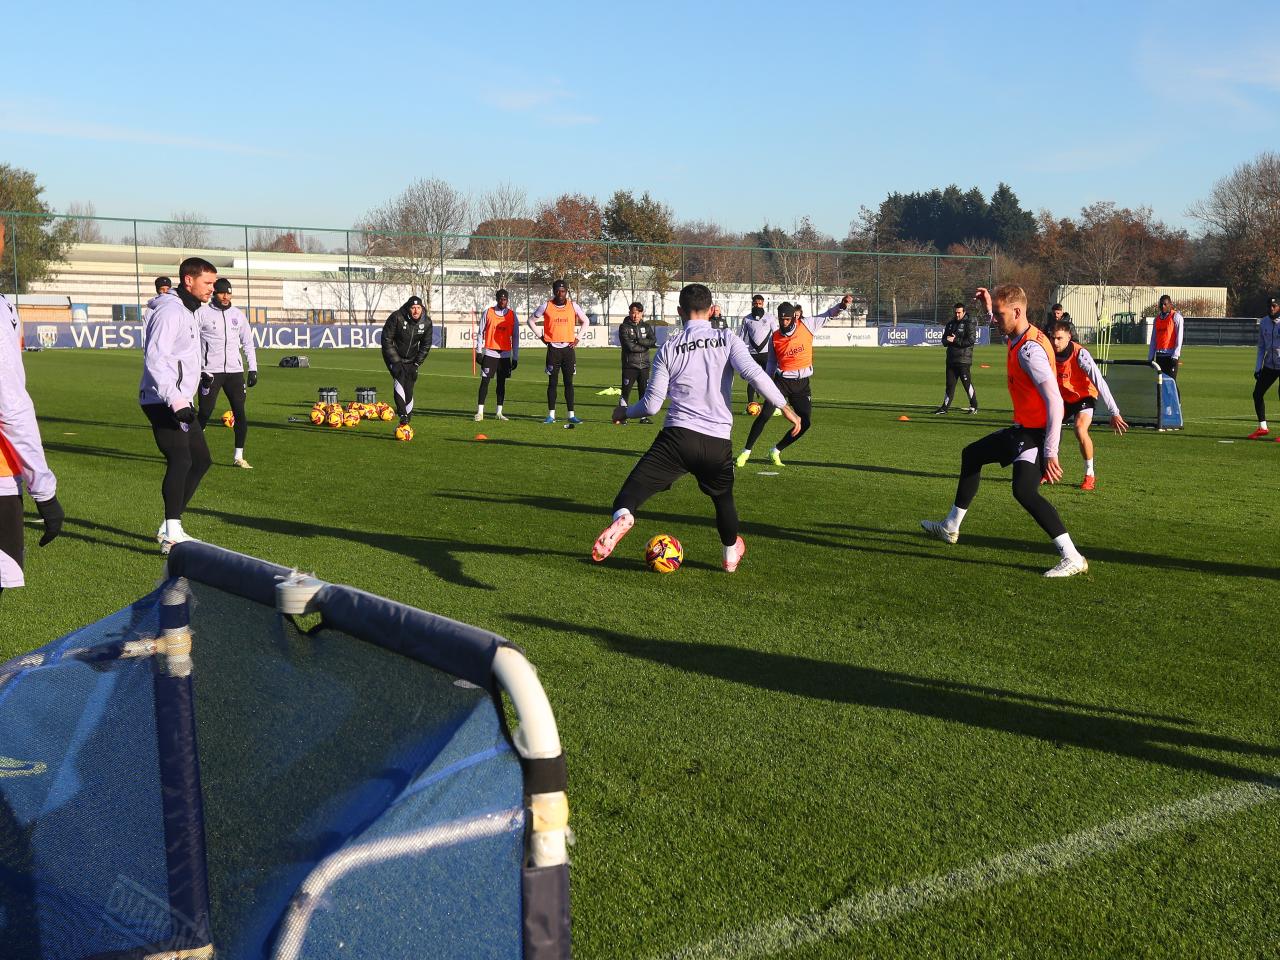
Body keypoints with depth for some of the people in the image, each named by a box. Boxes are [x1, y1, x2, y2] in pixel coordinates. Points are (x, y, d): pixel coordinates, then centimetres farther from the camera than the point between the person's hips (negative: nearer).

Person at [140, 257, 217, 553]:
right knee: (180, 460, -22)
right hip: (163, 402, -11)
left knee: (201, 459, 13)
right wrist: (175, 400, -33)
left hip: (179, 401, 11)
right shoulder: (169, 311, -14)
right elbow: (155, 359, -25)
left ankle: (170, 527, 20)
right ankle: (172, 534, -25)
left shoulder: (191, 311, 18)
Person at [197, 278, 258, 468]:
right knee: (205, 414, -5)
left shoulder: (238, 315, 12)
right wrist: (196, 370, -9)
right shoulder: (203, 313, -2)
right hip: (210, 372, -4)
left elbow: (248, 343, 18)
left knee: (240, 413, -1)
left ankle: (239, 456, 6)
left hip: (234, 370, 4)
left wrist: (253, 369, 10)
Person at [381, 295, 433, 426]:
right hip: (394, 356, -4)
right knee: (399, 379, -25)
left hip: (411, 360, 4)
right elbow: (386, 339, -15)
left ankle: (408, 414, 17)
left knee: (408, 389, 3)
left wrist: (416, 363, 0)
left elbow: (426, 345, 5)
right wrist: (395, 361, -17)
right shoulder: (397, 318, -21)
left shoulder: (426, 322, -7)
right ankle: (403, 415, -28)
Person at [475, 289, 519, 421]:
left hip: (505, 354, 2)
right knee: (485, 381, -6)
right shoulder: (488, 312, 0)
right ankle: (480, 412, -5)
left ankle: (499, 412, 11)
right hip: (489, 353, -2)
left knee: (502, 382, 6)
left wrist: (515, 357, 4)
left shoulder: (512, 314, 5)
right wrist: (479, 351, -3)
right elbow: (480, 332, 4)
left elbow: (515, 336, 7)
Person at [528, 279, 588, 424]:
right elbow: (531, 321, 10)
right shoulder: (546, 306, -1)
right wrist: (541, 336, 4)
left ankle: (571, 415, 5)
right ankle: (551, 415, 6)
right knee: (552, 382, 1)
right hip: (553, 348, -1)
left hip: (569, 348, 1)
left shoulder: (573, 306, 3)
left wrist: (577, 338, 8)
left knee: (569, 382, 3)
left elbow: (585, 321, 16)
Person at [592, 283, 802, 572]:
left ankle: (622, 516, -38)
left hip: (678, 436, -2)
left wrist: (624, 412, 24)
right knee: (723, 497, 26)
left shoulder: (669, 347, 5)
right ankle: (731, 554, 40)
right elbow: (754, 373, -13)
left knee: (637, 483, -5)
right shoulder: (727, 341, 4)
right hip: (718, 442, 2)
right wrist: (785, 407, -8)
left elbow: (651, 404, 4)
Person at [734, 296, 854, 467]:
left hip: (802, 384, 1)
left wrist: (842, 305, -22)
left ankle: (776, 452, 13)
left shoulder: (806, 325, -3)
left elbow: (827, 315, -3)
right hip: (782, 380, -1)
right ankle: (746, 452, -5)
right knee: (764, 415, -15)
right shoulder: (774, 337, 1)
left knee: (805, 422, -4)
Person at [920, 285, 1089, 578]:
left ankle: (1072, 558, -27)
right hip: (1023, 429, 11)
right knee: (971, 455, 25)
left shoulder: (1030, 350, -26)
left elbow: (1055, 402, -33)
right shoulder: (1019, 337, 4)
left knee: (1024, 490, -30)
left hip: (1037, 433, -11)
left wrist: (1050, 453, -35)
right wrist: (989, 307, 25)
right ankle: (950, 527, 42)